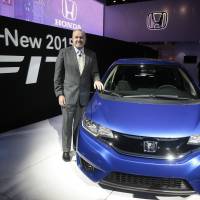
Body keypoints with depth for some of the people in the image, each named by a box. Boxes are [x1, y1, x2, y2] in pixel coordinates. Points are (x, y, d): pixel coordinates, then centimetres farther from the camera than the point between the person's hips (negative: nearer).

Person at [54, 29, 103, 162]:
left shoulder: (91, 55, 6)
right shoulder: (64, 53, -2)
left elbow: (95, 72, 10)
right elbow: (58, 75, -3)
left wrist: (96, 80, -14)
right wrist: (59, 94, -8)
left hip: (84, 96, 2)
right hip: (68, 95, -2)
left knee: (79, 124, 16)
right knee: (67, 124, 9)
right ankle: (66, 150, 27)